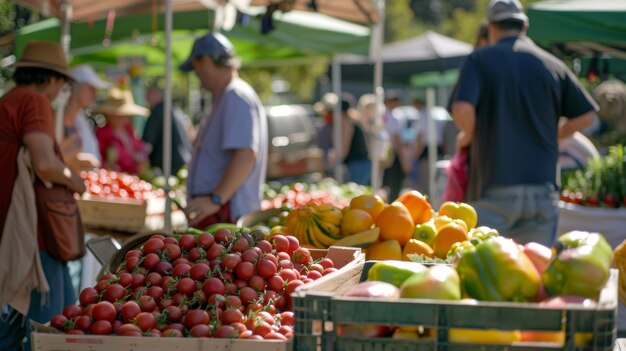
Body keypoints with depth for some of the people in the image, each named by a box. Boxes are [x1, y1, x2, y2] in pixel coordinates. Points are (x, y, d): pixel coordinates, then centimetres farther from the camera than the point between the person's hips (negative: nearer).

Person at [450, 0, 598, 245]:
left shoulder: (479, 60, 0)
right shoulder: (553, 66, 9)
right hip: (542, 186, 3)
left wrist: (468, 136, 5)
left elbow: (463, 109, -15)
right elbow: (585, 115, 10)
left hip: (494, 186, -3)